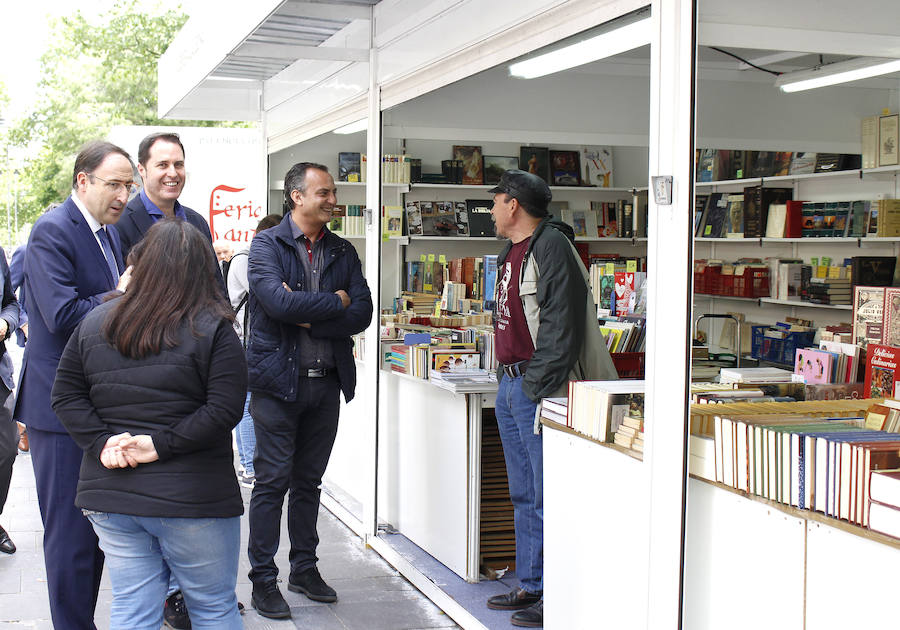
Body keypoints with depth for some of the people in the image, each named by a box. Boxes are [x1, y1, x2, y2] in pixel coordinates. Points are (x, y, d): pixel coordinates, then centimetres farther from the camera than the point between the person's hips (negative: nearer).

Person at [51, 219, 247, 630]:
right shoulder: (214, 329, -9)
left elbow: (65, 395, 5)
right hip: (191, 499, -4)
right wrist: (162, 444, -13)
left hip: (109, 494, 4)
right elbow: (224, 410, -17)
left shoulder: (93, 323, 5)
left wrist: (102, 442, -4)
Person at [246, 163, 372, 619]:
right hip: (278, 379, -5)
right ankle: (263, 580, 9)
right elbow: (277, 301, -21)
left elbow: (361, 315, -2)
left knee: (308, 480, 14)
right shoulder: (267, 245, -4)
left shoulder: (343, 252, 10)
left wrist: (306, 317, -13)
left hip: (327, 380, 5)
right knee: (272, 481, 0)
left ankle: (305, 569, 26)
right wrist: (333, 302, -10)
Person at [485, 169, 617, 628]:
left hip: (539, 389, -10)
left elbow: (562, 326, -21)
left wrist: (539, 385, -21)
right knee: (523, 496, 15)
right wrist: (507, 378, 18)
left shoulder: (550, 247, -14)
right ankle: (530, 586, 25)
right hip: (510, 387, 10)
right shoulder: (513, 253, 18)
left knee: (548, 498, -6)